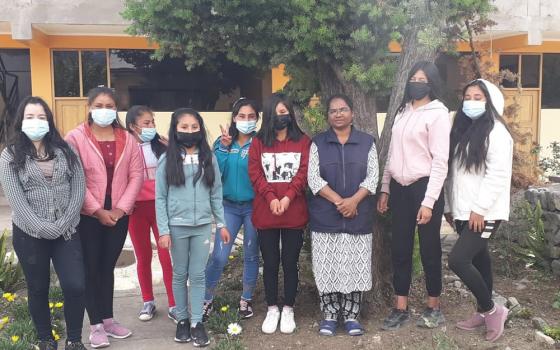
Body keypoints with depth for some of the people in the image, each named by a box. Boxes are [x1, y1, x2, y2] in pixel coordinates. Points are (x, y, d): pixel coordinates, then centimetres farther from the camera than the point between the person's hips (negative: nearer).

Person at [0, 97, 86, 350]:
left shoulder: (65, 150, 5)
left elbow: (79, 189, -1)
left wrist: (62, 224, -12)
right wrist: (43, 228, -16)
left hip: (67, 232, 1)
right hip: (29, 235, -1)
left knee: (75, 287, -5)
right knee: (38, 290, 12)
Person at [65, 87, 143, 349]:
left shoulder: (127, 139, 5)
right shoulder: (75, 138, -6)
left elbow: (136, 174, 2)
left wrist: (121, 208, -8)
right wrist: (97, 211, -13)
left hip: (119, 214, 3)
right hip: (87, 215, -3)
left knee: (108, 266, 13)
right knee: (91, 268, 4)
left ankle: (108, 319, 24)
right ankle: (95, 325, 14)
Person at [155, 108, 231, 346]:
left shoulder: (209, 159, 3)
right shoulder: (167, 160, -3)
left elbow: (216, 194, 7)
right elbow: (160, 198, -2)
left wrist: (221, 224, 6)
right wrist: (163, 230, -6)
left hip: (203, 225, 1)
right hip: (177, 226, -1)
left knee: (198, 275, 6)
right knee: (180, 274, 11)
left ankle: (197, 322, 14)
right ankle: (182, 320, 24)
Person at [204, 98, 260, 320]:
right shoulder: (222, 141, 2)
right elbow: (216, 173, -7)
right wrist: (224, 148, -15)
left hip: (253, 206, -1)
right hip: (229, 206, 1)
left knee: (251, 255, 11)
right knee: (219, 256, -4)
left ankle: (246, 299, 27)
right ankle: (206, 299, 13)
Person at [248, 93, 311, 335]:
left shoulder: (303, 142, 5)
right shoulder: (258, 142, 7)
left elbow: (304, 173, -4)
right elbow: (255, 174, -1)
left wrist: (288, 197, -17)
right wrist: (271, 198, -16)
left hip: (294, 213, -1)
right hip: (265, 213, 1)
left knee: (290, 262, 7)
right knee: (270, 263, 8)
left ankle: (288, 310, 20)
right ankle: (272, 309, 22)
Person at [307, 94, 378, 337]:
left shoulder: (367, 142, 7)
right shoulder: (318, 143, 5)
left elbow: (372, 176, 0)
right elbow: (313, 178, -4)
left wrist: (353, 201, -15)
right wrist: (338, 201, -15)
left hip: (359, 216, 0)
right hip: (325, 216, 0)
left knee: (355, 267, 4)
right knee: (327, 267, 3)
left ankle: (351, 315, 16)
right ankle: (329, 314, 15)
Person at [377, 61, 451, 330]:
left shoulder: (438, 113, -8)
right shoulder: (403, 111, 12)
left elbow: (440, 161, -12)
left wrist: (428, 202, -17)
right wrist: (384, 189, 11)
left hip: (424, 187, -6)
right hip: (400, 188, 6)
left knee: (429, 249, 6)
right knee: (399, 249, 9)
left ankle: (433, 307, 23)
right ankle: (400, 307, 20)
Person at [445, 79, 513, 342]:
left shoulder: (496, 131, -10)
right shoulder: (461, 130, 15)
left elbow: (498, 175, -17)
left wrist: (479, 209, -20)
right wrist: (449, 206, 14)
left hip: (485, 212, -8)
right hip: (463, 211, 8)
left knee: (457, 260, -15)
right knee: (478, 259, 15)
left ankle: (492, 309, 3)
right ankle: (484, 312, 27)